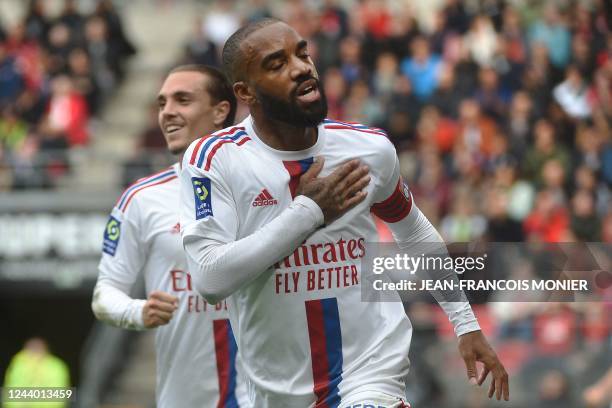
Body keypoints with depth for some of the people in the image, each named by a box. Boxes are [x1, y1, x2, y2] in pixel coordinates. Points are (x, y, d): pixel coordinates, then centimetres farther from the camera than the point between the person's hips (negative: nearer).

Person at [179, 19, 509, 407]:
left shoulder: (370, 148, 0)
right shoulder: (213, 158, -10)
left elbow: (418, 235, 18)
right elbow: (210, 278, -20)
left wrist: (466, 325, 14)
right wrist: (309, 211, -17)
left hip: (372, 376, 0)